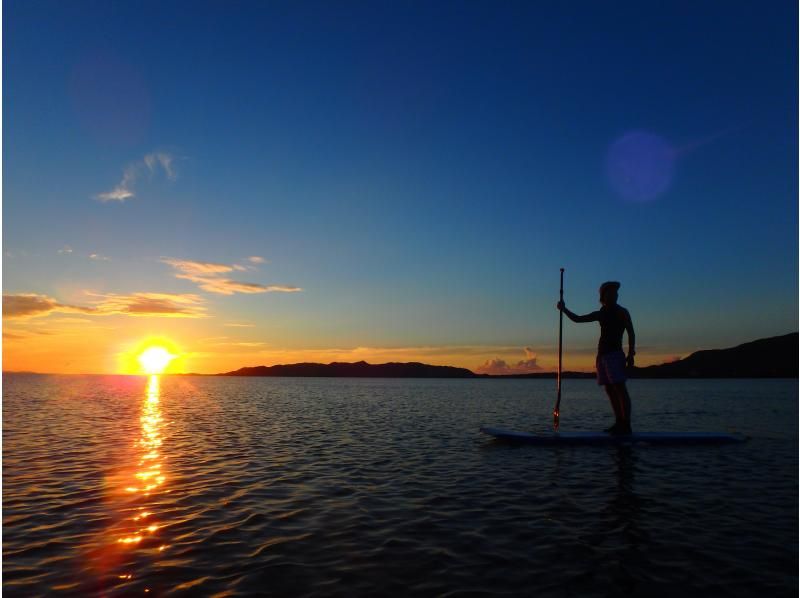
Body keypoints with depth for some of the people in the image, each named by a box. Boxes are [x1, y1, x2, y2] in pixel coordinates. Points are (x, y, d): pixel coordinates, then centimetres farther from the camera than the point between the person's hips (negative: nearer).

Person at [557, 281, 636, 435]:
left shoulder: (621, 312, 2)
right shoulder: (600, 314, 18)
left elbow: (631, 333, -4)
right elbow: (577, 319, 19)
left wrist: (631, 354, -14)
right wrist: (564, 309, 4)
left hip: (615, 354, -7)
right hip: (602, 354, 7)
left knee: (620, 388, -11)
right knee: (610, 390, 5)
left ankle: (626, 425, -13)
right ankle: (619, 423, 9)